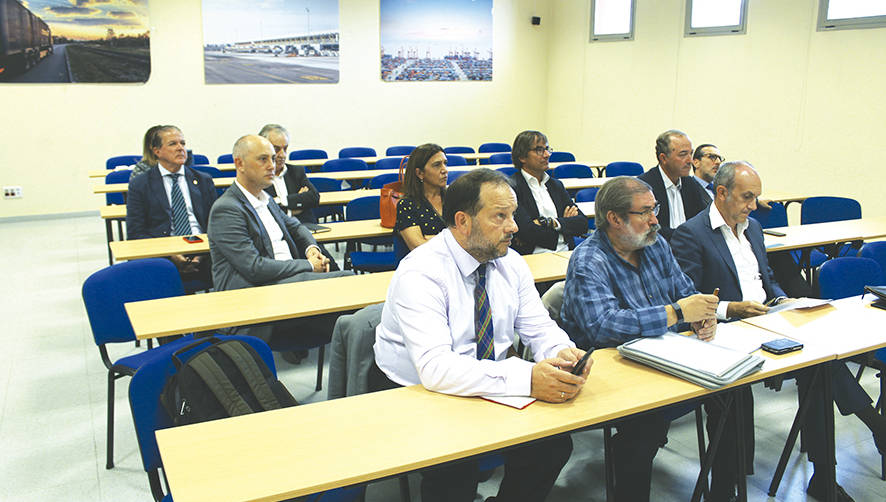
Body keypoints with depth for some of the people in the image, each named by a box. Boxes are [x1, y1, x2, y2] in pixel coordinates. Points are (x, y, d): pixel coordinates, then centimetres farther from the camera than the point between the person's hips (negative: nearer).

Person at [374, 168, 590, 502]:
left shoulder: (510, 263, 1)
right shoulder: (419, 274, -21)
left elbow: (539, 329, 3)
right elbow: (435, 368, -31)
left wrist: (562, 355, -22)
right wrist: (527, 379, -39)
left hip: (489, 389, 6)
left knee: (554, 444, -15)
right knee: (454, 474, -30)